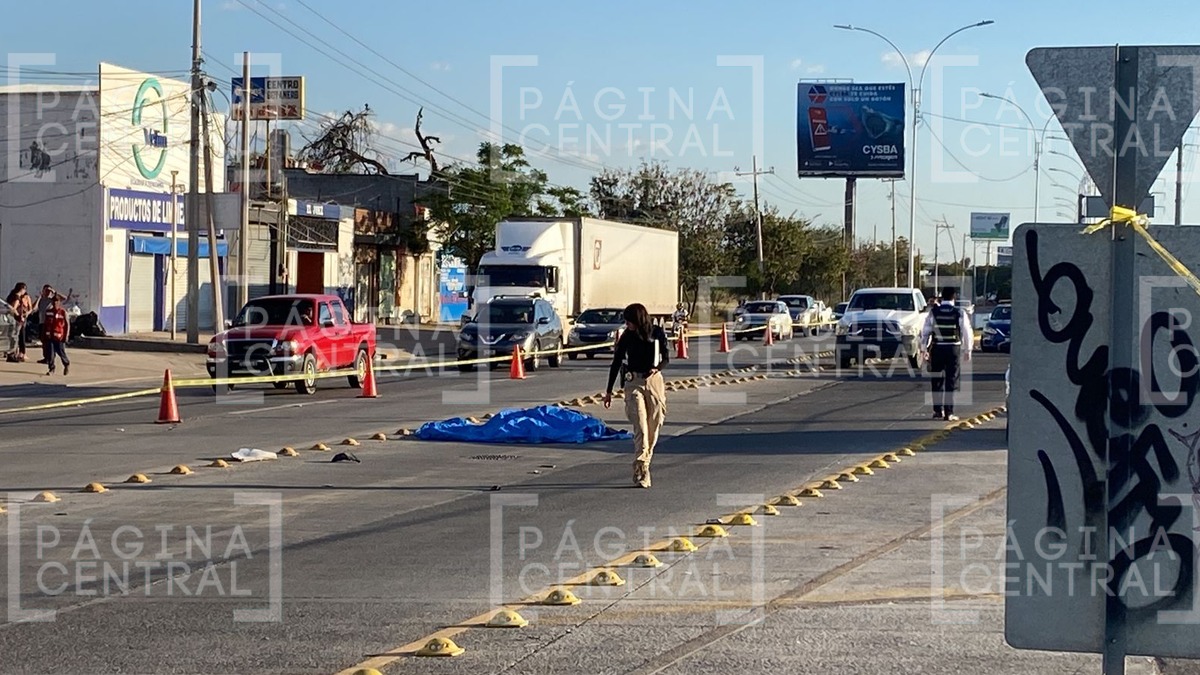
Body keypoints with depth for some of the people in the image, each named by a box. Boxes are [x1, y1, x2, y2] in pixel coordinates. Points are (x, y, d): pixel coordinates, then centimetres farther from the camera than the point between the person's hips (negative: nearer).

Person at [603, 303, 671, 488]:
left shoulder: (657, 333, 0)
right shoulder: (627, 337, 0)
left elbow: (666, 357, 7)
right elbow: (616, 363, 6)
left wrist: (657, 368, -16)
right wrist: (609, 391, 6)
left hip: (654, 381, 2)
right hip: (634, 382, -2)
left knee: (653, 426, 3)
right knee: (640, 426, -12)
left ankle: (643, 466, 17)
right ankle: (641, 472, -17)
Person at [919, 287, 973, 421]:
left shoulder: (934, 311, -3)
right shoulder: (959, 313, -5)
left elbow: (925, 332, -1)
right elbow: (967, 333, -2)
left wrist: (924, 349, 7)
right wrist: (968, 350, 8)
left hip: (937, 349, 1)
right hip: (954, 349, -1)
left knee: (937, 381, 11)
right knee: (951, 381, 3)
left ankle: (938, 411, 12)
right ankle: (949, 412, 0)